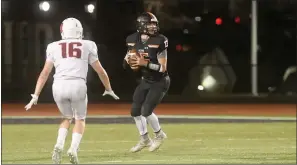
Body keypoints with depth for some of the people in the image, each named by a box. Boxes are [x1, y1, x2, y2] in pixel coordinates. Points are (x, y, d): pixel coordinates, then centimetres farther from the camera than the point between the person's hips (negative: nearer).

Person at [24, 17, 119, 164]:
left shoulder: (54, 47, 15)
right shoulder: (87, 46, 13)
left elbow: (45, 73, 11)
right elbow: (100, 71, 20)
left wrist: (35, 96, 13)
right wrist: (108, 89, 35)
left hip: (59, 86, 2)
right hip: (77, 85, -2)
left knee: (67, 118, 25)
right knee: (80, 119, 19)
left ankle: (59, 145, 0)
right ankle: (73, 149, -4)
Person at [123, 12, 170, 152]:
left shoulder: (159, 42, -24)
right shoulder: (133, 41, -7)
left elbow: (163, 68, -25)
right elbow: (126, 64, 4)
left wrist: (145, 63, -33)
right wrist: (129, 60, -19)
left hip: (159, 82, -6)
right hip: (145, 81, 6)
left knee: (146, 111, -13)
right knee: (135, 111, 5)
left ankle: (159, 135, 13)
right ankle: (144, 139, 26)